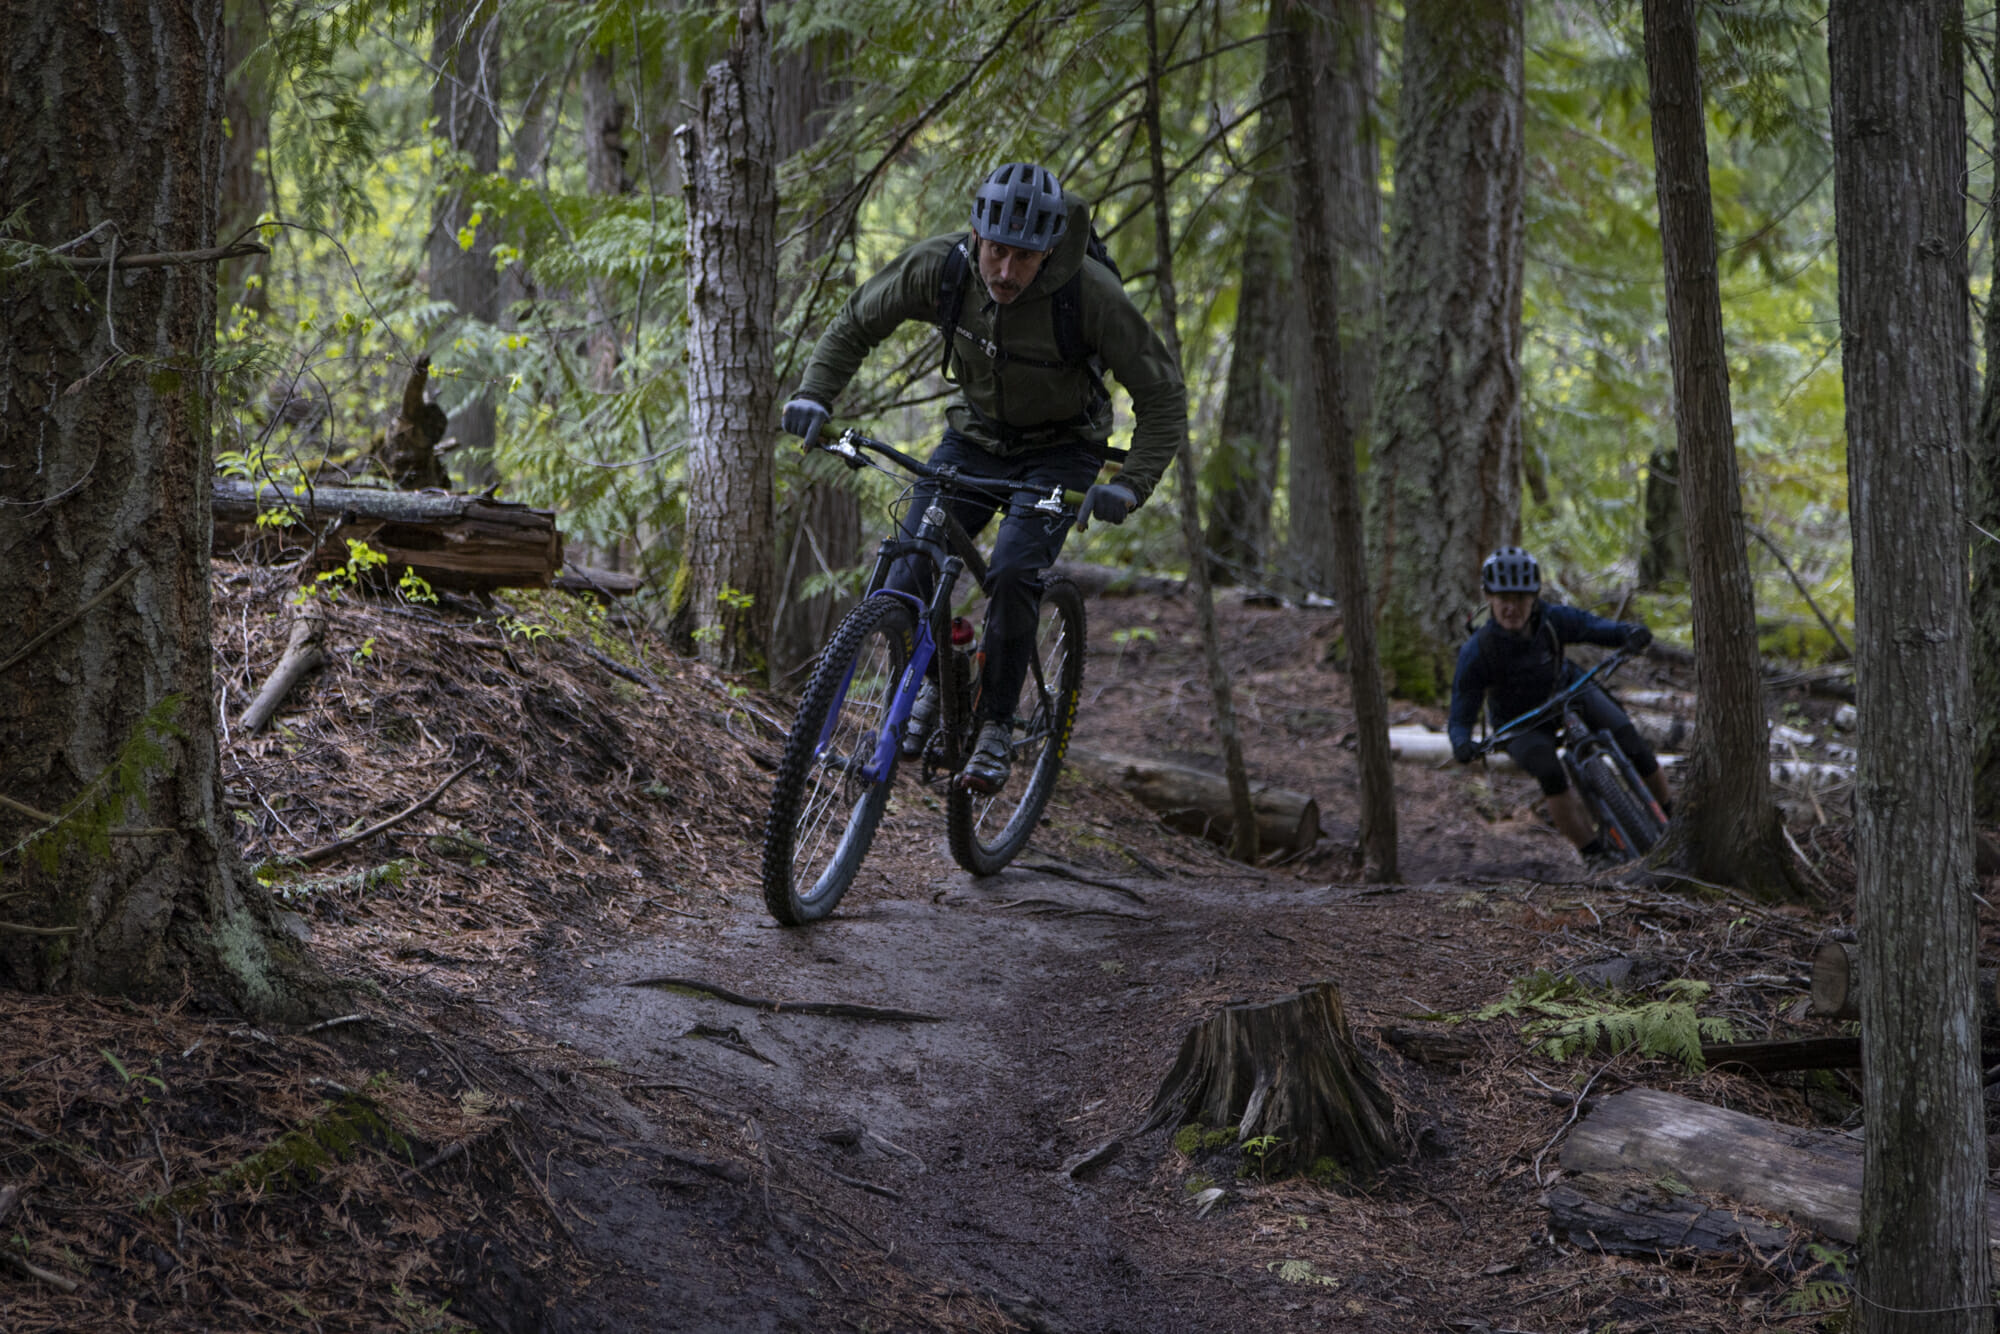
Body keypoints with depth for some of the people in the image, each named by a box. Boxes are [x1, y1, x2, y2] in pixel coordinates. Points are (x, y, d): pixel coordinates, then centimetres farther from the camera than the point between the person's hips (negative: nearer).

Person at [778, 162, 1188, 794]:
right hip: (975, 436, 3)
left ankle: (996, 725, -7)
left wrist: (1130, 485, -34)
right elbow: (856, 323, -5)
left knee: (1013, 574, -27)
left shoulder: (1088, 292, -30)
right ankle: (934, 677, 21)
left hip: (1060, 450, -3)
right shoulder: (939, 265, -23)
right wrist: (814, 394, -20)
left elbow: (1162, 394, -22)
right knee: (905, 581, -11)